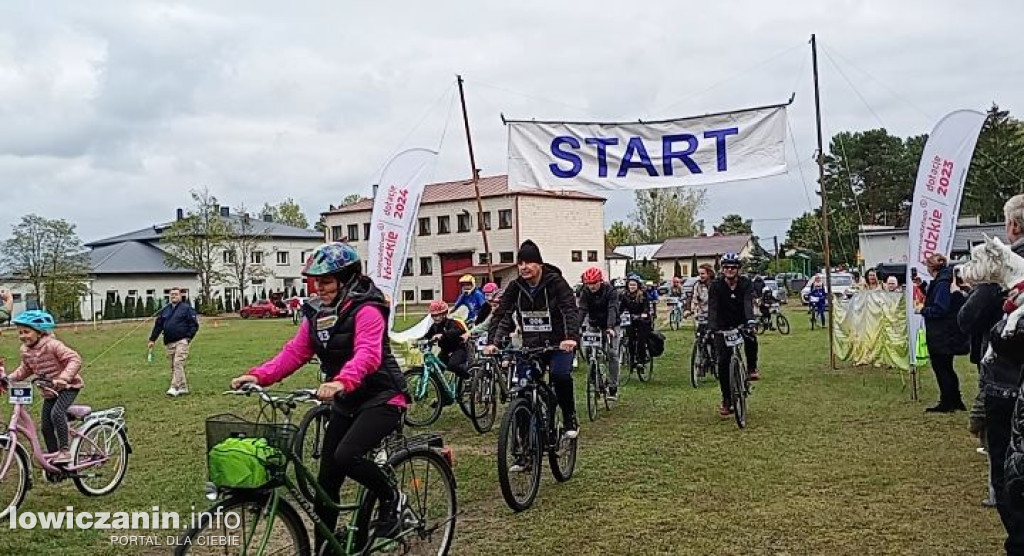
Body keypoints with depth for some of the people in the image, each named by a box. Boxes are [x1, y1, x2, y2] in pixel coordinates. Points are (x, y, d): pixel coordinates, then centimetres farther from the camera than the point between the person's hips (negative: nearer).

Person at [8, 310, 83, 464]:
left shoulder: (52, 345, -22)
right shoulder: (26, 351, 0)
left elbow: (75, 359, -30)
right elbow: (25, 369, 18)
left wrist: (63, 378, -41)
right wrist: (10, 378, 2)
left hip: (68, 386, -8)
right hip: (49, 391, 8)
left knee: (57, 412, -29)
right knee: (46, 427, 6)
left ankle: (65, 450, -19)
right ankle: (54, 458, 18)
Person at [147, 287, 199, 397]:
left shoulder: (186, 308, 0)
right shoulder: (165, 310, 16)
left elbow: (194, 324, -3)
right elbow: (158, 325, 19)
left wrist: (189, 337, -12)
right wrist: (152, 339, 14)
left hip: (182, 341, -6)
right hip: (169, 343, 6)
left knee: (178, 364, -15)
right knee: (173, 366, 7)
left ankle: (175, 388, -18)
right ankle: (183, 388, 14)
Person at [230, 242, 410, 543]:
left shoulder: (366, 310, -18)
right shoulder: (317, 313, 5)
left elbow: (368, 354, -35)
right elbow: (295, 351, -2)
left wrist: (341, 381, -53)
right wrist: (258, 376, -18)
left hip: (381, 399, -7)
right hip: (345, 404, 8)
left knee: (346, 455, -28)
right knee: (327, 480, 6)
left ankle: (391, 498, -1)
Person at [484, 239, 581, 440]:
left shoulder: (555, 282, -12)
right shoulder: (515, 287, 0)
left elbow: (571, 310, -22)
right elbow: (501, 315, -3)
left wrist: (571, 337, -39)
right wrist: (492, 342, -18)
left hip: (559, 344, -4)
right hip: (531, 345, 4)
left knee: (560, 375, -28)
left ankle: (570, 419, -7)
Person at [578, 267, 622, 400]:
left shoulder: (610, 291, -19)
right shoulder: (586, 292, -10)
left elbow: (612, 310, -31)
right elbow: (582, 311, -20)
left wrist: (610, 327, -46)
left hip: (611, 327, -3)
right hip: (595, 326, 3)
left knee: (612, 354, -12)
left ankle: (613, 387, -7)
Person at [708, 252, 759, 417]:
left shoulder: (746, 283, -10)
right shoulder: (716, 286, -11)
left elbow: (748, 303, -26)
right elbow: (712, 308, -21)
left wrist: (750, 320, -45)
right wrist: (711, 327, -38)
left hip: (741, 324, 0)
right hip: (723, 327, 0)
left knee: (751, 340, -33)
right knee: (723, 362, -8)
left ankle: (752, 368, -4)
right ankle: (726, 400, 2)